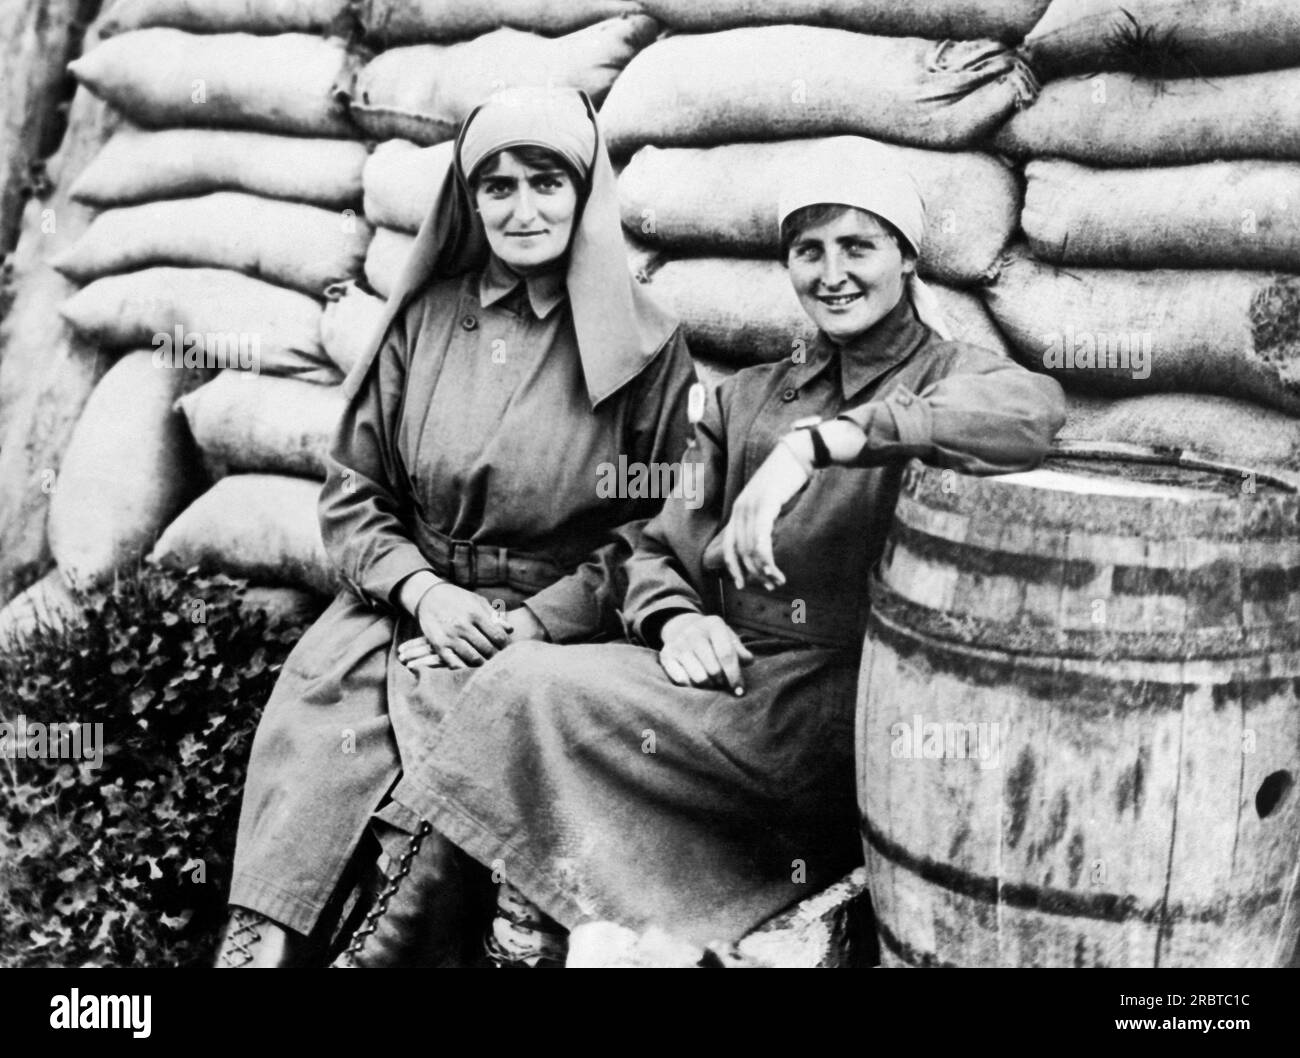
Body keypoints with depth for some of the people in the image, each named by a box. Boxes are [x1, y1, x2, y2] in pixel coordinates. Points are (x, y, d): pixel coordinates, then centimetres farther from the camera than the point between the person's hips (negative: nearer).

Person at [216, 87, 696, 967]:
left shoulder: (643, 344, -1)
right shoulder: (424, 319, 8)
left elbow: (661, 526, -1)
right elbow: (352, 490, 10)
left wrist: (537, 622, -11)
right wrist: (421, 589, -8)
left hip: (556, 622, -3)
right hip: (404, 601, 3)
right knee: (311, 744, -20)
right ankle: (259, 938, -10)